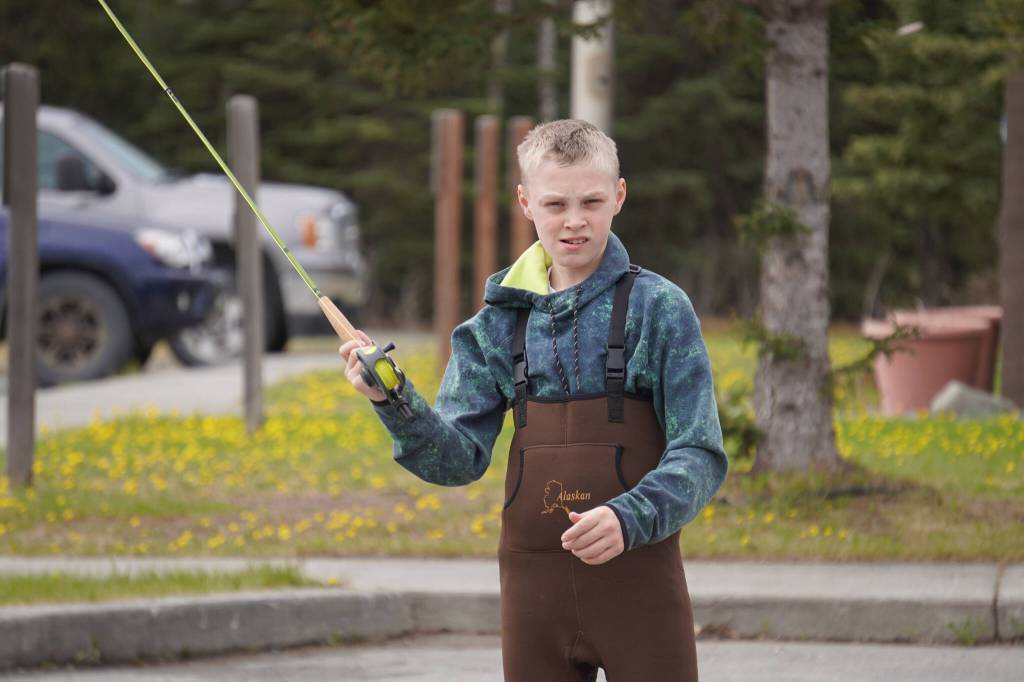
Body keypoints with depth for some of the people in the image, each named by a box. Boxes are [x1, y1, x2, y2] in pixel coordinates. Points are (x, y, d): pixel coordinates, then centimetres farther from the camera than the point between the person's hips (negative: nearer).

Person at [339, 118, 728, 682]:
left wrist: (628, 519, -25)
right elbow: (458, 460, 2)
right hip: (535, 587, 4)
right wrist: (393, 402, -16)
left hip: (637, 575, -3)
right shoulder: (499, 323, 7)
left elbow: (700, 456, -8)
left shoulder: (657, 307, -4)